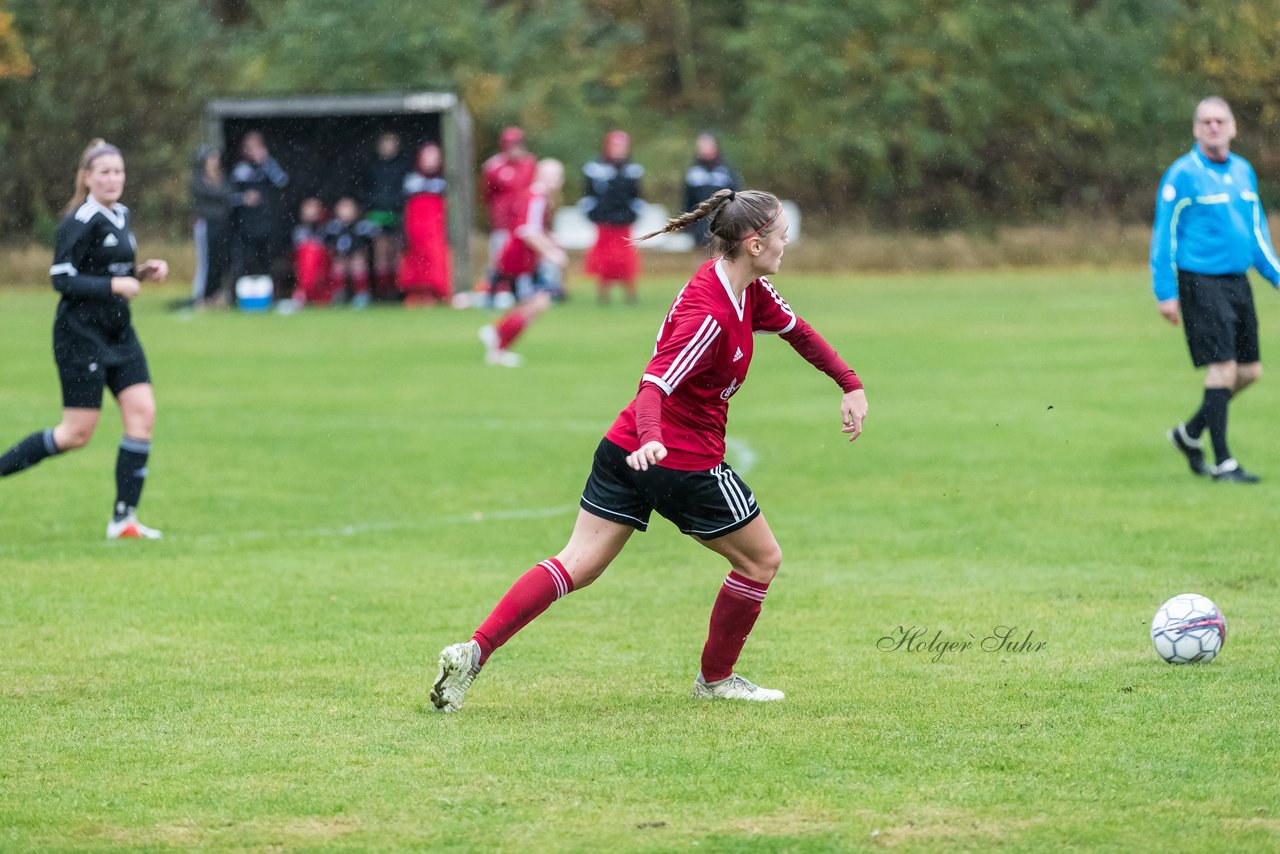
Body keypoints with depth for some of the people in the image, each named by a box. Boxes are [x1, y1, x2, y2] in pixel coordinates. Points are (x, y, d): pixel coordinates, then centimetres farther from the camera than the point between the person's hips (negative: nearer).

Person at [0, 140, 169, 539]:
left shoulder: (122, 215, 11)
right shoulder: (80, 222, -15)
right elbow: (62, 279, -19)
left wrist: (142, 271, 5)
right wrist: (113, 285, -23)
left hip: (118, 333, 8)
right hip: (80, 336, -8)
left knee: (142, 412, -4)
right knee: (78, 432, -5)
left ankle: (124, 518, -1)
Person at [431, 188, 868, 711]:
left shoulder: (749, 290, 6)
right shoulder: (710, 315, -22)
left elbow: (796, 330, 24)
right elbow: (655, 384, -32)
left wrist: (850, 385, 26)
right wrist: (650, 439, -50)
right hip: (688, 465, -9)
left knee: (577, 566, 3)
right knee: (761, 560, 13)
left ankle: (473, 652, -8)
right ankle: (715, 678, 26)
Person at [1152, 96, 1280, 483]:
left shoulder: (1244, 171, 12)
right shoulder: (1182, 175, -8)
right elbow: (1164, 234, -7)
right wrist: (1165, 293, -11)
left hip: (1237, 283, 7)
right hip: (1201, 282, -7)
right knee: (1222, 368, -11)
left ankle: (1189, 435, 26)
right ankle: (1222, 463, -4)